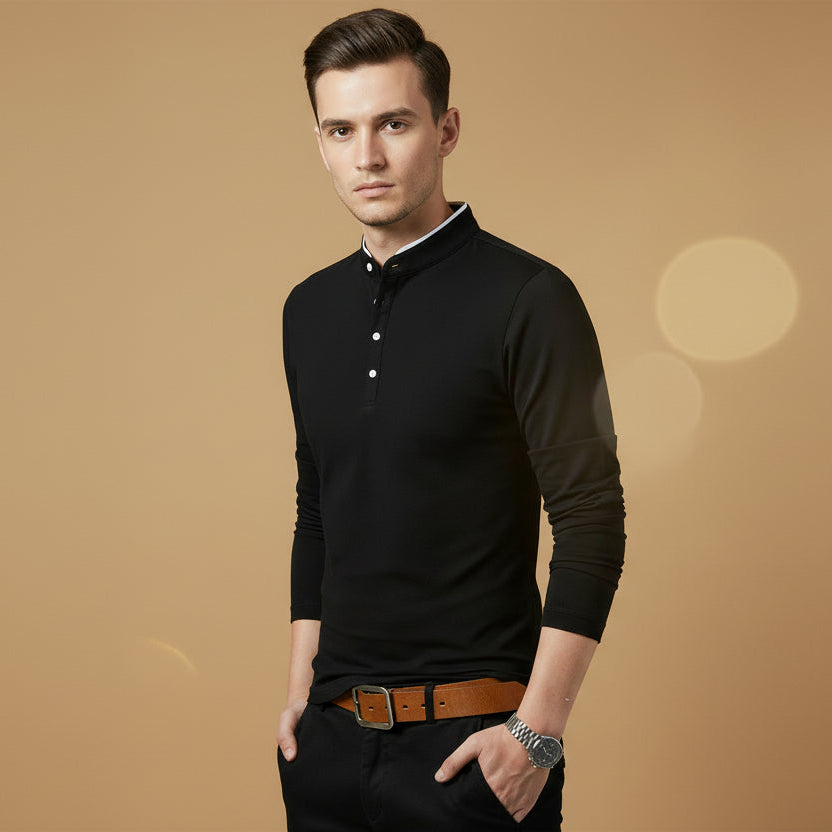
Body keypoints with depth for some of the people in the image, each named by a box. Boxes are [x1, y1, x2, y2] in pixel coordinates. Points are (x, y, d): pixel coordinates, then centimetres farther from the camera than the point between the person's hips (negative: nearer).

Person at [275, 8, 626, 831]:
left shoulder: (528, 299, -10)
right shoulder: (310, 309, 9)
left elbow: (592, 523, -12)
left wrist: (538, 730, -15)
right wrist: (300, 685, 12)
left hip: (471, 739, -5)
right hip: (332, 732, 6)